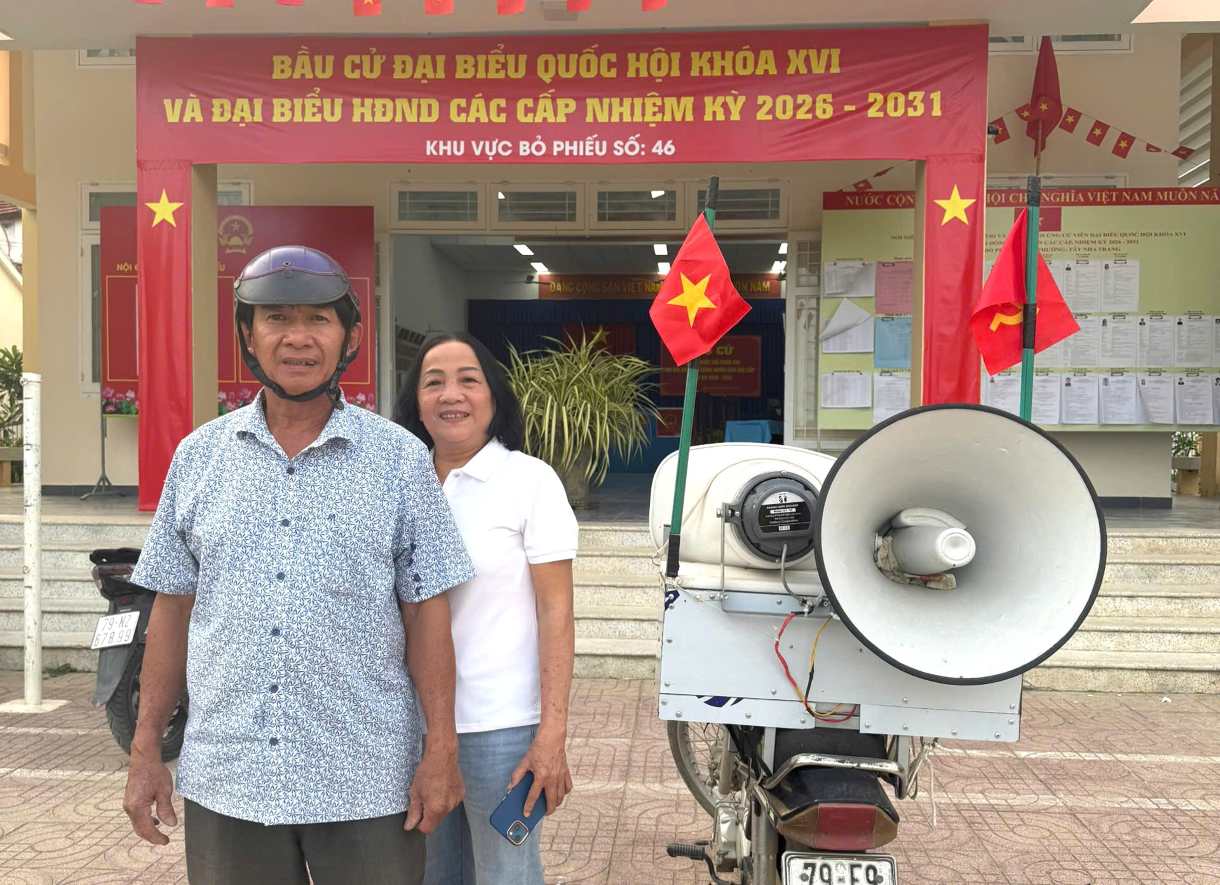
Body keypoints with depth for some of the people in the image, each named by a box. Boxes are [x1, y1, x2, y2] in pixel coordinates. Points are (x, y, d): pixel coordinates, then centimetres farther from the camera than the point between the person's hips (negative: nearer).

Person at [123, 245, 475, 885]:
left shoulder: (399, 460, -2)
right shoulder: (199, 456, 4)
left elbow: (425, 614, -2)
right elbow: (172, 610, 8)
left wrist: (442, 749, -5)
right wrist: (145, 751, 7)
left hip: (364, 783, -2)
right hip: (225, 783, 2)